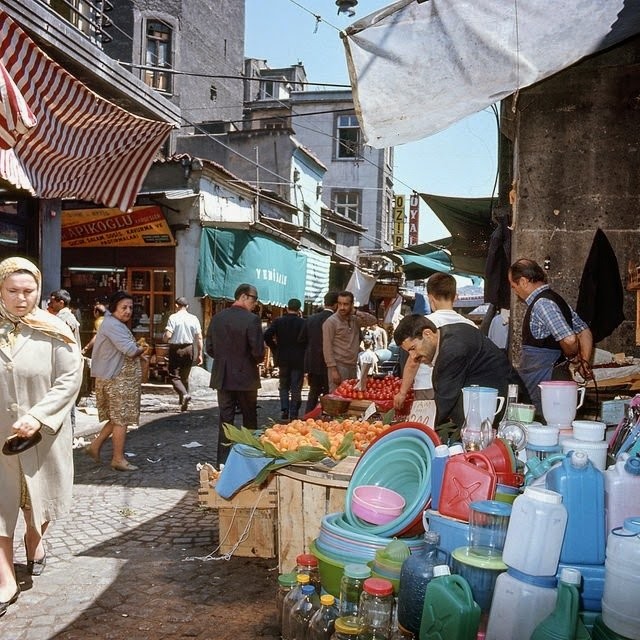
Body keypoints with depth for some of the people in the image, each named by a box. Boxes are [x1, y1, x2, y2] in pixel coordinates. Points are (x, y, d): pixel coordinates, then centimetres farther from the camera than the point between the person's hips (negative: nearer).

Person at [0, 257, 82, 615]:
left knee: (39, 495, 17)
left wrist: (37, 417, -20)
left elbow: (70, 379, -10)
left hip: (42, 434, -1)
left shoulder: (53, 331, -7)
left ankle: (34, 540, 47)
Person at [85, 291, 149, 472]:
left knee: (117, 418, 17)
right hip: (118, 379, -10)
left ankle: (95, 446, 21)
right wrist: (141, 350, -5)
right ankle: (118, 459, 8)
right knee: (121, 419, -1)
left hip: (120, 378, 10)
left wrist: (137, 352, 2)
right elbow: (130, 350, -26)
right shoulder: (113, 325, -18)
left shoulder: (116, 324, 17)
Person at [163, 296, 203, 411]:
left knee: (174, 376, 1)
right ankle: (183, 403, 21)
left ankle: (184, 394, -23)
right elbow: (199, 338, 0)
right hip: (189, 349, 4)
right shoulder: (193, 318, 1)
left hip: (176, 349, -4)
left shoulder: (173, 317, -9)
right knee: (185, 376, 16)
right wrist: (199, 354, 6)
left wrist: (164, 336, 8)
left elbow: (167, 336, -16)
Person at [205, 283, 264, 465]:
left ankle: (223, 460, 12)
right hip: (245, 377, -4)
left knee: (225, 418, 10)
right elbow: (258, 352, -18)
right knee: (249, 418, 11)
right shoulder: (251, 319, -15)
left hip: (222, 377, 4)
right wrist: (256, 360, 4)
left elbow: (209, 348, 5)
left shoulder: (217, 318, 1)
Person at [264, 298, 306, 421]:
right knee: (296, 388, 6)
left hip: (283, 359, 2)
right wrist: (303, 352, 5)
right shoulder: (302, 323, -9)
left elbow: (267, 336, -10)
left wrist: (275, 349, 4)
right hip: (298, 360, -2)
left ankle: (284, 410, 3)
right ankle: (293, 414, 6)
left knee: (284, 387, 17)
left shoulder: (278, 321, -2)